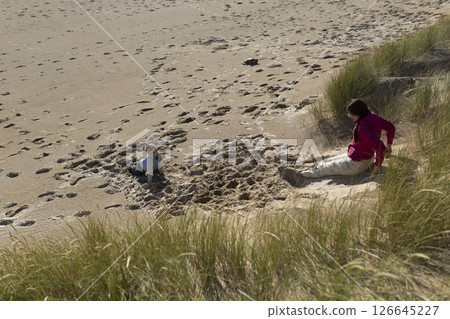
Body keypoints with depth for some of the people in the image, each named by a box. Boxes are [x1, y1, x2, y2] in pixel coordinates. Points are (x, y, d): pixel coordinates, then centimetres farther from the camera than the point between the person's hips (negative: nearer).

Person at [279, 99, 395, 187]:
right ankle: (303, 174, 21)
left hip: (355, 165, -10)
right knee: (327, 162, 16)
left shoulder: (363, 129, -34)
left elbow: (380, 148, -38)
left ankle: (300, 176, 19)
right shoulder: (373, 116, -7)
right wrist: (389, 144, 23)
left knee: (324, 169, 5)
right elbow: (391, 127, 7)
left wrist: (378, 165, -22)